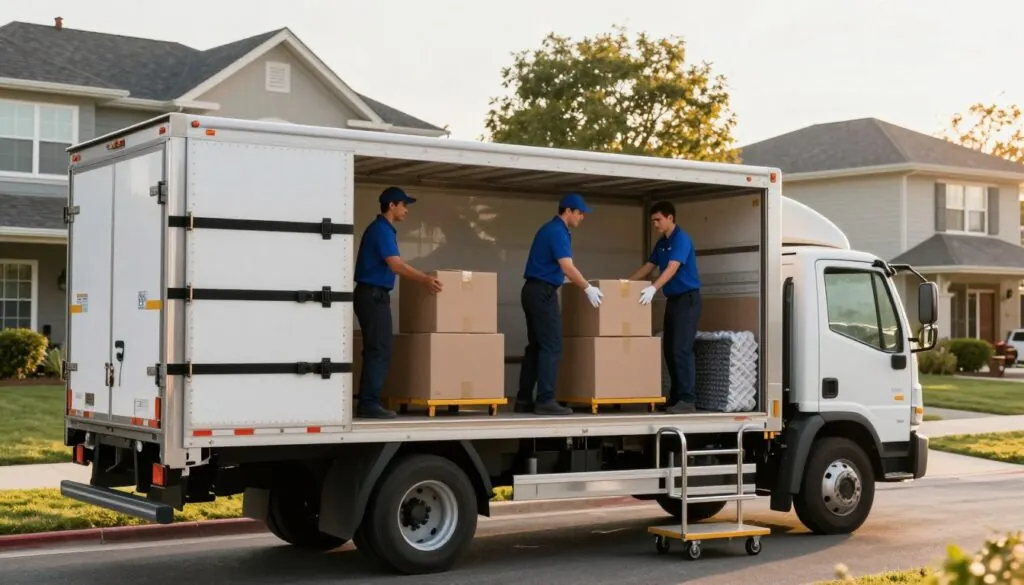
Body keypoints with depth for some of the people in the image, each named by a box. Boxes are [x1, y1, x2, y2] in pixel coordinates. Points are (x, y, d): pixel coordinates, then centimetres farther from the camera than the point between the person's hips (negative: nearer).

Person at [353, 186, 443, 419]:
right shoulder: (381, 229, -13)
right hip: (372, 295, -10)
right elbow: (396, 265, -21)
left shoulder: (384, 229, 18)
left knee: (376, 351, 10)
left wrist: (422, 278, 23)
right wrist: (425, 279, -22)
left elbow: (393, 266, 21)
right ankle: (369, 403, -10)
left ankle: (368, 402, 12)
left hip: (374, 295, 10)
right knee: (379, 351, -10)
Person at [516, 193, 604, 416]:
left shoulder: (551, 229, 18)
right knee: (551, 347, -10)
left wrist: (580, 284, 31)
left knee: (535, 346, 10)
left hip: (534, 291, 10)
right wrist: (588, 288, -12)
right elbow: (567, 268, -21)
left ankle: (524, 400, 9)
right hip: (543, 293, -10)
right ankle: (545, 401, -12)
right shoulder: (558, 232, -13)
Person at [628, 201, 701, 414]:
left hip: (687, 298, -9)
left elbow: (672, 268, -25)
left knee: (681, 350, -14)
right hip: (673, 300, 9)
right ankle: (676, 397, 13)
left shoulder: (682, 239, -13)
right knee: (669, 350, 7)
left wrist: (653, 288, -37)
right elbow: (648, 267, 20)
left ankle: (688, 400, -13)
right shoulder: (661, 243, 14)